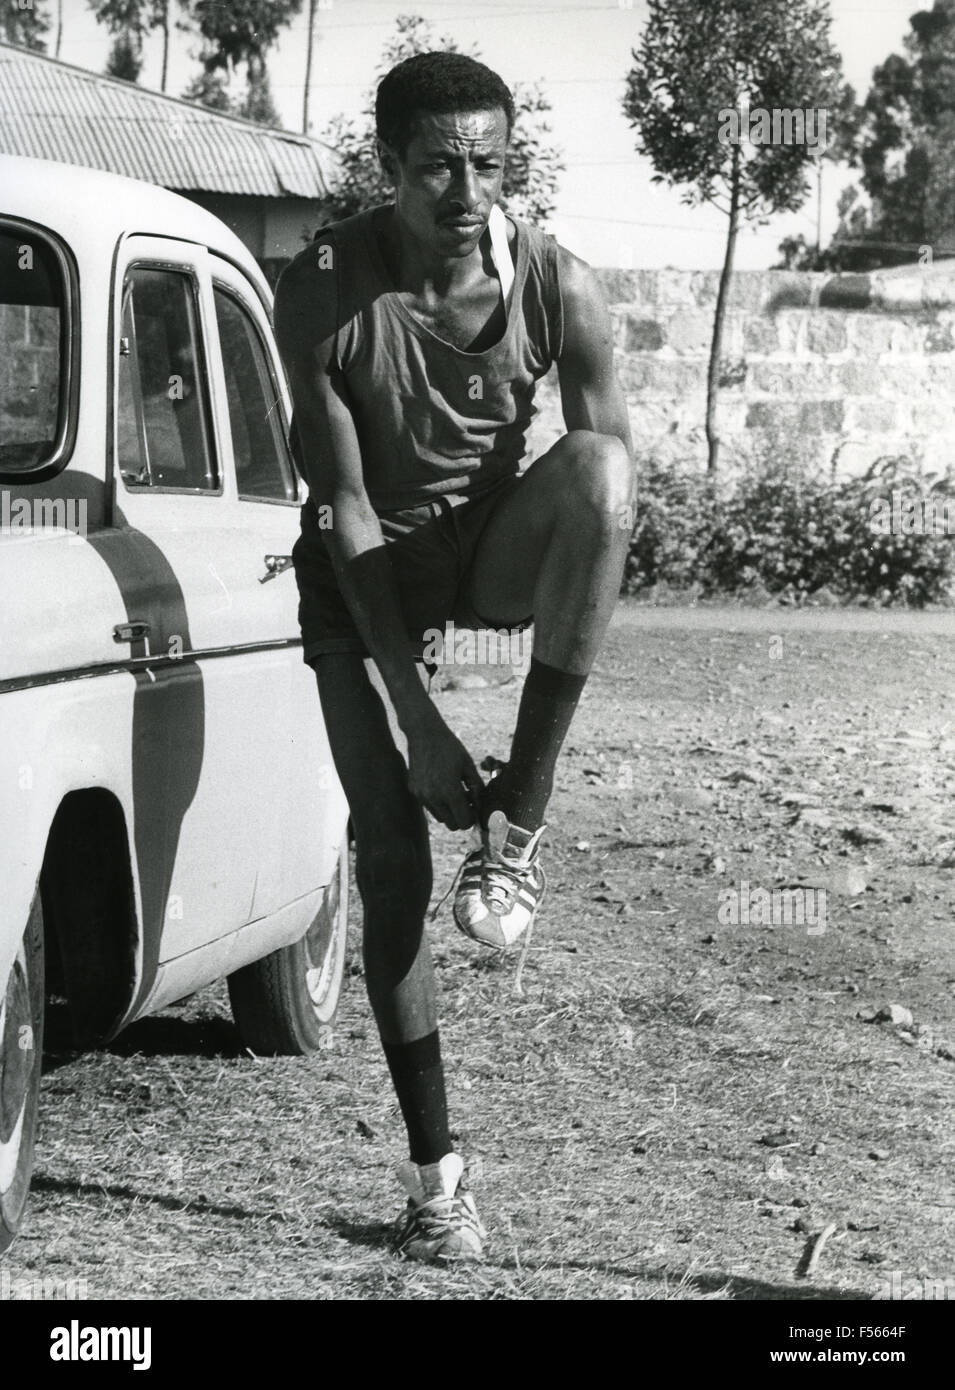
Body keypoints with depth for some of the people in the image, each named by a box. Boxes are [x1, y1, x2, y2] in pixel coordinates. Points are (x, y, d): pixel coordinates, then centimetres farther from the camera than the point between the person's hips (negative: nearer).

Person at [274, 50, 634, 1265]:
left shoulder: (555, 288, -18)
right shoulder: (323, 294, -21)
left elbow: (614, 501, -16)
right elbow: (346, 508, -20)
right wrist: (411, 706, -25)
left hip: (495, 546, 1)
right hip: (365, 572, -1)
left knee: (598, 464, -32)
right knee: (391, 860, -8)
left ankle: (520, 821, -27)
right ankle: (434, 1173, 3)